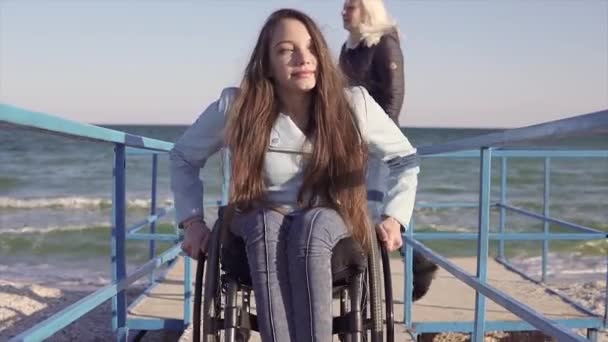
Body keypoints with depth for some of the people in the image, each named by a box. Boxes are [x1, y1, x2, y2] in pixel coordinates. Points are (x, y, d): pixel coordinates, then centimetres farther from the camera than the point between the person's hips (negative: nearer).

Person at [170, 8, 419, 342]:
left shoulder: (353, 104, -11)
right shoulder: (236, 107, -12)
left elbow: (405, 158, 4)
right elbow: (183, 156, 5)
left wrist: (394, 216, -9)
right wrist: (192, 220, -5)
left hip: (330, 227, 0)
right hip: (259, 232, 0)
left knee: (314, 224, -36)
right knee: (267, 226, -36)